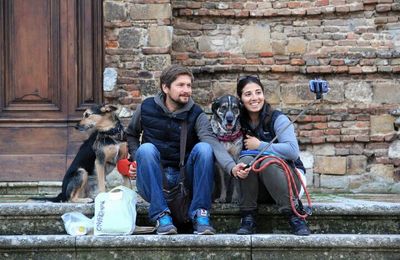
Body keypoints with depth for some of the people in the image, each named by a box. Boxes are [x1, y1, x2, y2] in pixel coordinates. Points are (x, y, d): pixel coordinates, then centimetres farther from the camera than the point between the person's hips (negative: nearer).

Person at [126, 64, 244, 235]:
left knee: (203, 148, -26)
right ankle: (161, 215, -30)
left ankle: (200, 215, -24)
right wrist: (135, 159, 2)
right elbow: (131, 135, 21)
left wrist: (231, 167, -40)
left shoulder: (197, 115, -3)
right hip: (153, 179, 0)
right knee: (146, 149, -29)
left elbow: (212, 142, -22)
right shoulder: (146, 108, 1)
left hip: (185, 178, 0)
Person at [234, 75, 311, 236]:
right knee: (246, 160, -26)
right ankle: (248, 219, -22)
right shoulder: (239, 123, 2)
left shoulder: (278, 119, -9)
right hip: (257, 188, 3)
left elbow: (293, 151, -23)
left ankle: (294, 217, -30)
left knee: (267, 161, -32)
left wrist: (260, 145, -18)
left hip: (288, 178, -3)